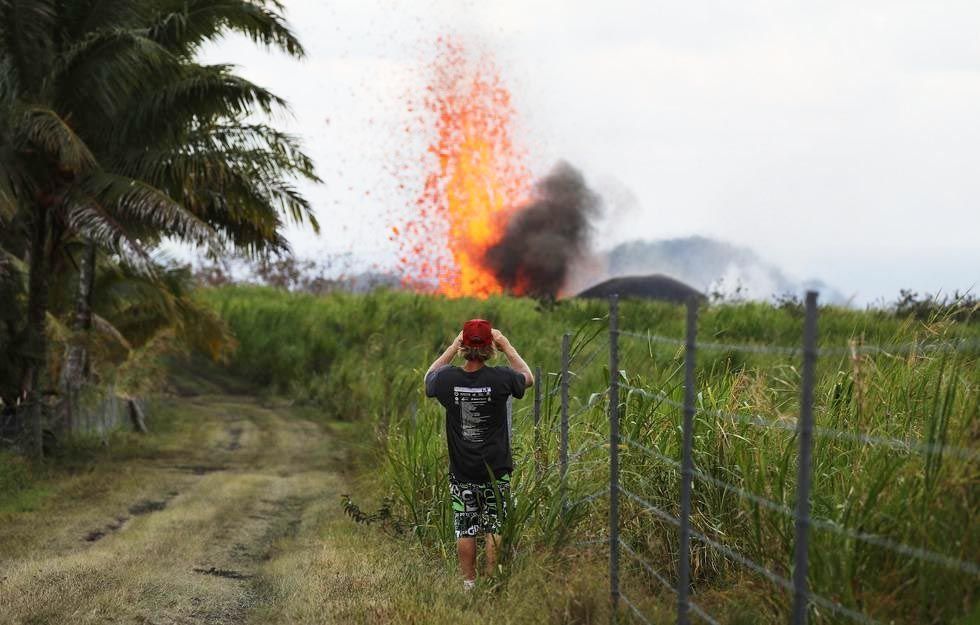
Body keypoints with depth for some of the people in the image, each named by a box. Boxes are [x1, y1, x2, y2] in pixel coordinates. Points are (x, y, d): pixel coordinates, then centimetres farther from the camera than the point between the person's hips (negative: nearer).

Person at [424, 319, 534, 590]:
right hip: (495, 470, -2)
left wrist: (453, 346, 13)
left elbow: (429, 377, 16)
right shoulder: (500, 378, -16)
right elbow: (528, 378, 7)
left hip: (461, 472, 2)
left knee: (464, 530, 8)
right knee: (495, 528, 6)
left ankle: (469, 585, 13)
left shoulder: (448, 379, -10)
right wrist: (506, 346, 9)